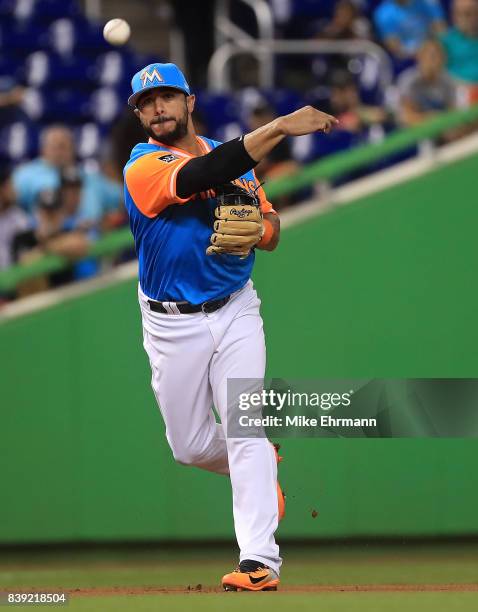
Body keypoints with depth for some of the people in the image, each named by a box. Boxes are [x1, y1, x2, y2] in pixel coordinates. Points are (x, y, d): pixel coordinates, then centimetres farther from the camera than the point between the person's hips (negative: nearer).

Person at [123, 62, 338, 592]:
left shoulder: (230, 155, 6)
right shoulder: (143, 166, -13)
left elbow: (272, 229, 12)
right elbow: (199, 177, -33)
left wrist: (256, 233, -15)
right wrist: (278, 128, -42)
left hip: (235, 311, 1)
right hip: (173, 324, -1)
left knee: (245, 430, -12)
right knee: (191, 447, 9)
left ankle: (259, 559, -18)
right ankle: (264, 469, 40)